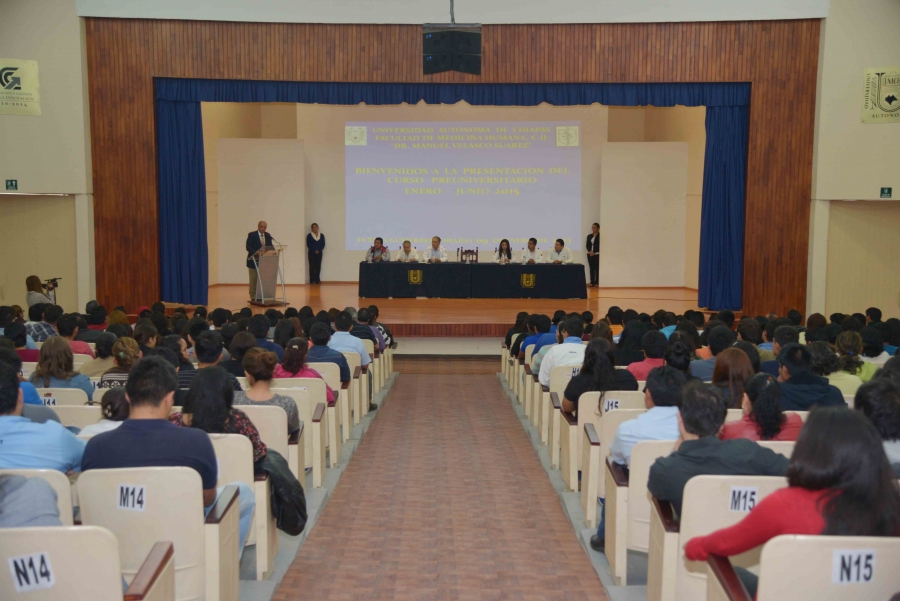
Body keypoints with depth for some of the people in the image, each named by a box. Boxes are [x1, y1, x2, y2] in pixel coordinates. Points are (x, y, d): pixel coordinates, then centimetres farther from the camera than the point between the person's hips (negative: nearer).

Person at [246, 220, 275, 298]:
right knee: (253, 279, 0)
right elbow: (248, 247, -12)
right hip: (254, 260, -4)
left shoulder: (268, 235, 10)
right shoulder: (251, 235, -4)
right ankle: (253, 297, 5)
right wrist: (255, 252, -29)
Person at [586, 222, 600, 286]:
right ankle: (592, 282, 6)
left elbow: (599, 245, -7)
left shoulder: (600, 236, -3)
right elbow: (587, 245, 10)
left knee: (597, 268, -5)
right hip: (590, 254, 5)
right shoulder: (589, 236, 13)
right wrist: (590, 251, -7)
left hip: (597, 254, -5)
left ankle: (596, 282, -2)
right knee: (591, 268, 5)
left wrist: (594, 252, -12)